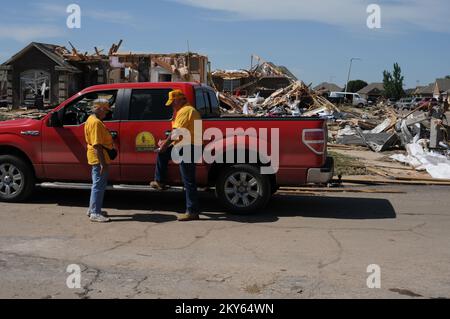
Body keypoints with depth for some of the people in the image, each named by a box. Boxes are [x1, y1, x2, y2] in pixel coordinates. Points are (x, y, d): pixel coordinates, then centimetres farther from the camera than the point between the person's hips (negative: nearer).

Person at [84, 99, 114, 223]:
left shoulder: (92, 119, 15)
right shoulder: (96, 122, -19)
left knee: (98, 184, 18)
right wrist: (103, 163, -26)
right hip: (99, 158, -11)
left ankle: (93, 209, 27)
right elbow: (97, 145, -25)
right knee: (99, 185, -6)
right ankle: (95, 213, -1)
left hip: (98, 158, 11)